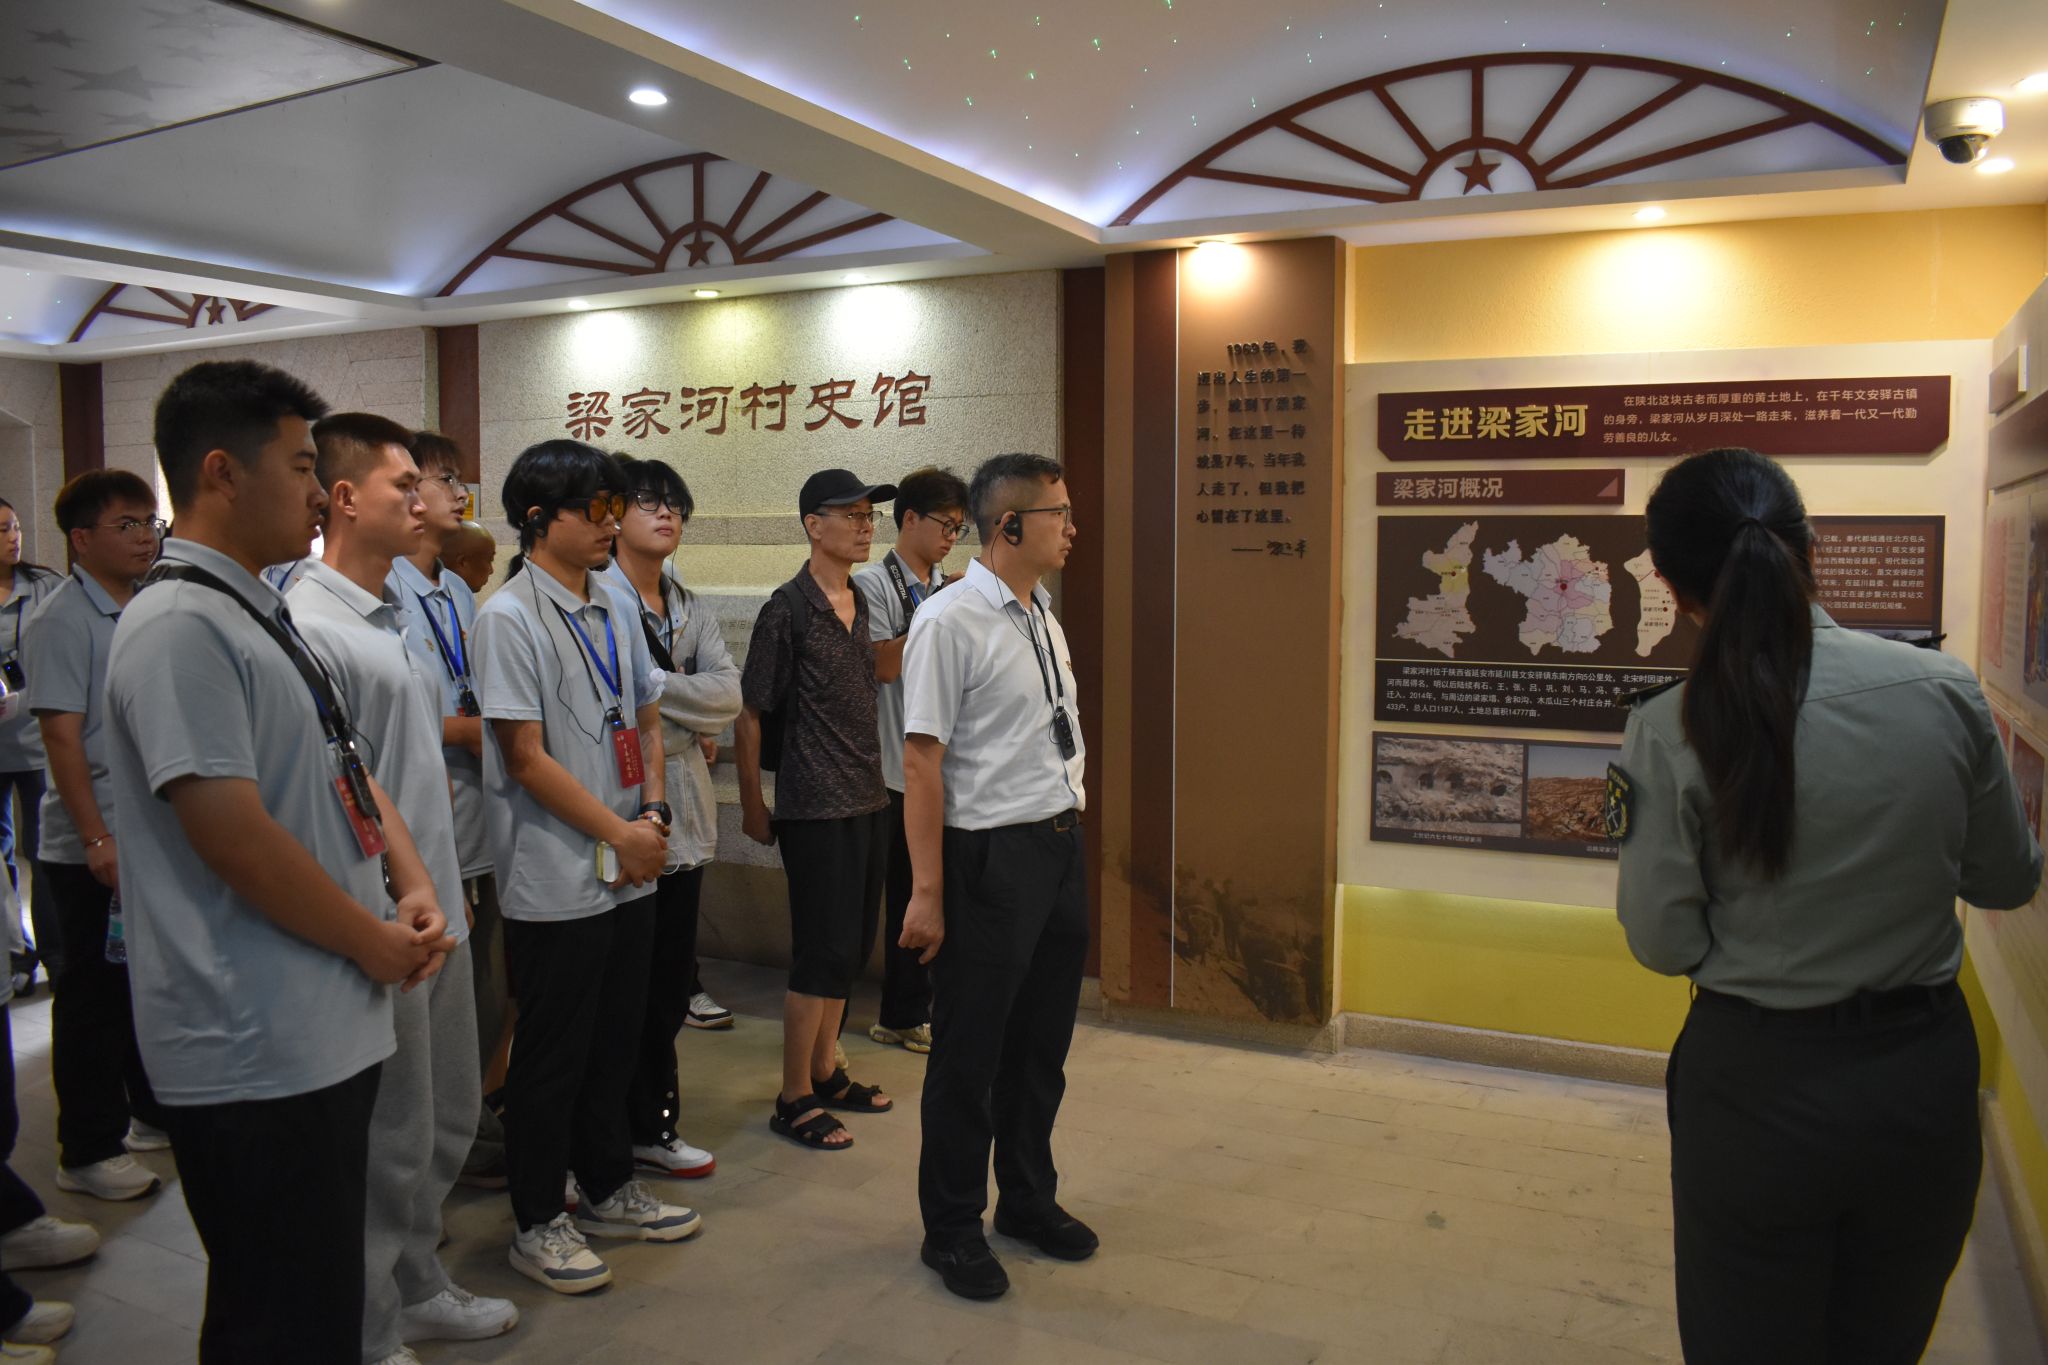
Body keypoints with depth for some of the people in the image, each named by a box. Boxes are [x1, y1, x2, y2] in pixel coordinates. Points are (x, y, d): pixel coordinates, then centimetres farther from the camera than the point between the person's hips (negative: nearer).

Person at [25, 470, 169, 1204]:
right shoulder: (62, 619, -12)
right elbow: (61, 734, -17)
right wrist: (98, 840, -20)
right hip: (92, 847, -7)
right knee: (93, 997, 3)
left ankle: (154, 1112, 32)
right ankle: (87, 1151, 15)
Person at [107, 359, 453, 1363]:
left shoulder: (260, 614, 14)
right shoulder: (180, 626, -17)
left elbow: (346, 770, 19)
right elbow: (233, 835, -23)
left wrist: (413, 888, 3)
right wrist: (374, 941, -11)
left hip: (327, 1033, 10)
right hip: (256, 1054, -9)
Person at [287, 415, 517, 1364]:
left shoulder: (391, 618, 12)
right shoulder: (310, 628, -18)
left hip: (435, 918, 9)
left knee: (447, 1118, 21)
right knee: (387, 1143, 5)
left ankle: (415, 1287, 39)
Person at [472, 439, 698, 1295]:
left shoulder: (617, 608, 9)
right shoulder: (508, 618, -13)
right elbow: (528, 758, -16)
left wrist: (654, 816, 0)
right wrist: (620, 835, -13)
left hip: (631, 870, 7)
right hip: (556, 881, -7)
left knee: (615, 1040, 18)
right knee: (551, 1057, 6)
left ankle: (608, 1190, 35)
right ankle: (538, 1223, 23)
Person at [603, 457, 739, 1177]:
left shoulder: (693, 611, 14)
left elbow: (728, 692, -1)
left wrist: (651, 688, -14)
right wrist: (693, 724, -9)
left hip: (684, 817, 7)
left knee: (670, 982, 14)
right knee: (632, 987, 3)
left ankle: (652, 1125, 27)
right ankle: (642, 1129, 18)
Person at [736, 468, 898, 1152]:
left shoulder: (862, 603, 11)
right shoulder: (788, 608, -12)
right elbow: (748, 711, -9)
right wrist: (752, 803, -6)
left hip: (867, 800, 7)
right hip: (815, 806, -7)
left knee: (844, 946, 15)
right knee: (821, 953, -3)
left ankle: (825, 1071, 29)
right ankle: (794, 1100, 10)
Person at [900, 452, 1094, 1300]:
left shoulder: (1042, 615, 10)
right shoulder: (950, 623, -16)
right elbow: (921, 761, -18)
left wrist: (1068, 836, 14)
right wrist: (928, 892, -19)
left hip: (1062, 849, 8)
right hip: (992, 857, -8)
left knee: (1042, 1045, 20)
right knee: (970, 1056, 8)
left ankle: (1028, 1199, 41)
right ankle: (952, 1229, 28)